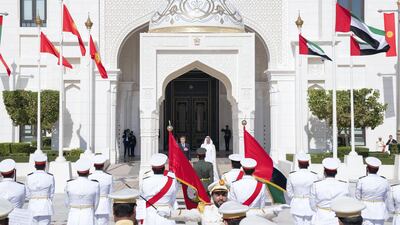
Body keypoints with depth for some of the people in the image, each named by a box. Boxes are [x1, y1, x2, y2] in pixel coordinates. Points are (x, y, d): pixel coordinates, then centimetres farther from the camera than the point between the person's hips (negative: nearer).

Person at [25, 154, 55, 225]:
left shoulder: (29, 177, -2)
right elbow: (51, 194, 1)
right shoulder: (50, 177, -7)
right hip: (45, 207, -2)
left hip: (32, 206, 2)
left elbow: (28, 195, 4)